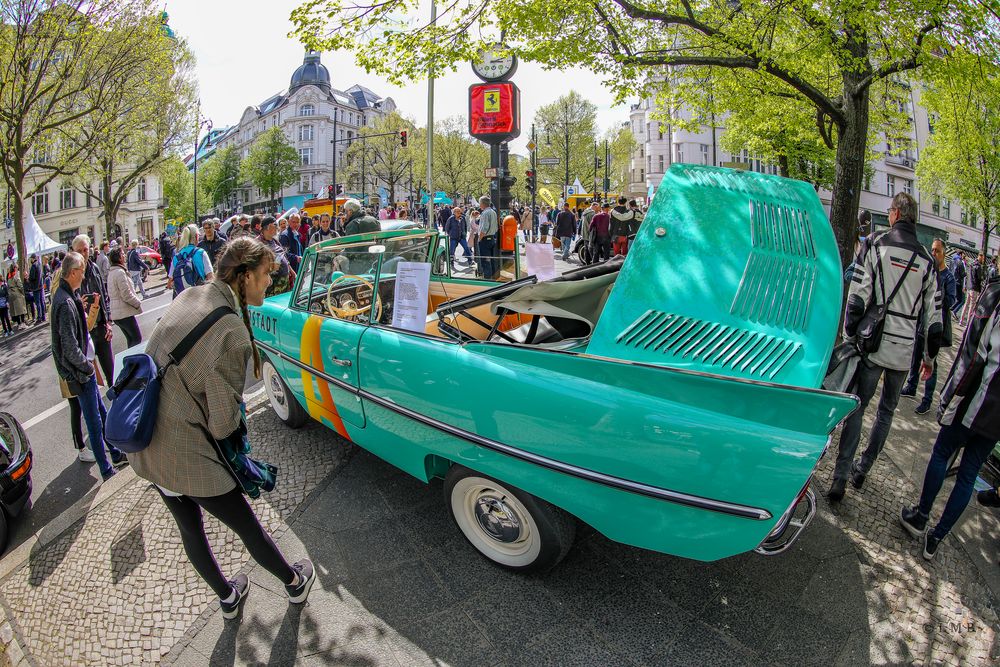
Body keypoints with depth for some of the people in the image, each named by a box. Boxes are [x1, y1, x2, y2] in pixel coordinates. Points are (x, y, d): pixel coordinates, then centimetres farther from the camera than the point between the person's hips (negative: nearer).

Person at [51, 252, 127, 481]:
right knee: (95, 424, 2)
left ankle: (116, 454, 37)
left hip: (84, 370, 10)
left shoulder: (66, 296, 5)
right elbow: (70, 349, -25)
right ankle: (107, 472, 14)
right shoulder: (66, 303, -25)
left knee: (102, 414, 22)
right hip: (80, 373, -10)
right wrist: (88, 366, -13)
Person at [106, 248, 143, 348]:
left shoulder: (111, 272, 15)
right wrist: (138, 304, -6)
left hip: (116, 313, 10)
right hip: (124, 313, -10)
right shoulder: (120, 272, -16)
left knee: (130, 338, 15)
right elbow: (126, 294, -20)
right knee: (137, 338, -4)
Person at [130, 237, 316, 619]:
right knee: (248, 527, 15)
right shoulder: (232, 334, -26)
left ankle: (228, 598, 50)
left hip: (143, 447, 8)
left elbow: (160, 360, 11)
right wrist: (238, 430, 2)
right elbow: (223, 423, -21)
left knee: (190, 528, 25)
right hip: (186, 457, -8)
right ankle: (295, 584, 39)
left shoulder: (189, 297, -2)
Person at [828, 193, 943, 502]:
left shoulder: (877, 244, -4)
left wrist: (849, 337, -1)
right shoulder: (926, 260, 6)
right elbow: (933, 316, 8)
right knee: (887, 410, 17)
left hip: (874, 345, -3)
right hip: (905, 351, 3)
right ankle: (862, 470, 26)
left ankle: (840, 478, 1)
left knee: (857, 407, 3)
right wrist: (929, 357, 18)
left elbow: (857, 297, -10)